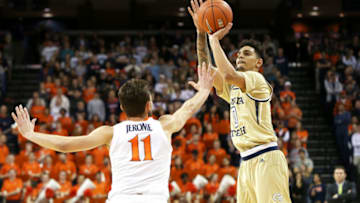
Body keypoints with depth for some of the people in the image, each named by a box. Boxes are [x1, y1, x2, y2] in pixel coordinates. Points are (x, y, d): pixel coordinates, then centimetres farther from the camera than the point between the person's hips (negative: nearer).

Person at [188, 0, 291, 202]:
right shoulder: (233, 87, 22)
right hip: (247, 163, 9)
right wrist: (201, 32, 7)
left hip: (266, 159, -9)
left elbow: (228, 74, -23)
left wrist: (215, 39, -12)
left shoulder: (256, 79, -4)